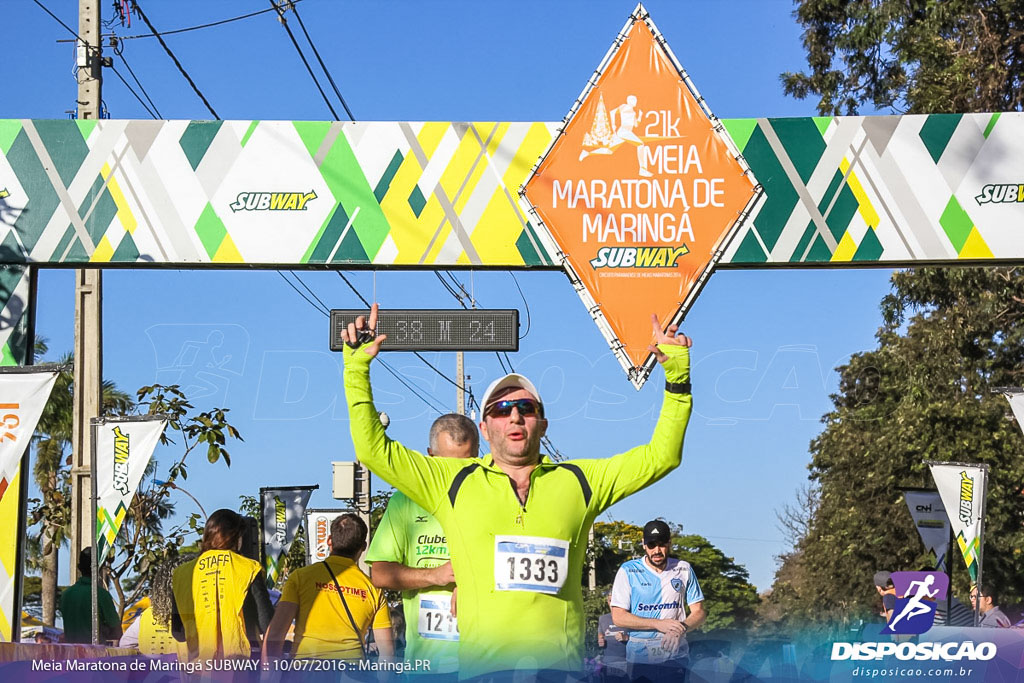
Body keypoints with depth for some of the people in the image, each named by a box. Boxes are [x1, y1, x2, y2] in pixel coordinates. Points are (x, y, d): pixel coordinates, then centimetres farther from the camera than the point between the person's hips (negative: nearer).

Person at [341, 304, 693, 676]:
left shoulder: (579, 480, 14)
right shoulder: (454, 482, 12)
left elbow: (660, 455, 17)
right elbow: (373, 449, 11)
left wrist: (677, 377, 12)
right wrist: (357, 368, 7)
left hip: (562, 664, 1)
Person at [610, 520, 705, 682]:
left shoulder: (683, 569, 8)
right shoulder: (628, 571, -1)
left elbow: (699, 612, 7)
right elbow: (618, 617, -6)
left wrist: (679, 630, -15)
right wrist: (658, 624, -16)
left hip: (676, 655, 2)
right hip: (640, 655, -2)